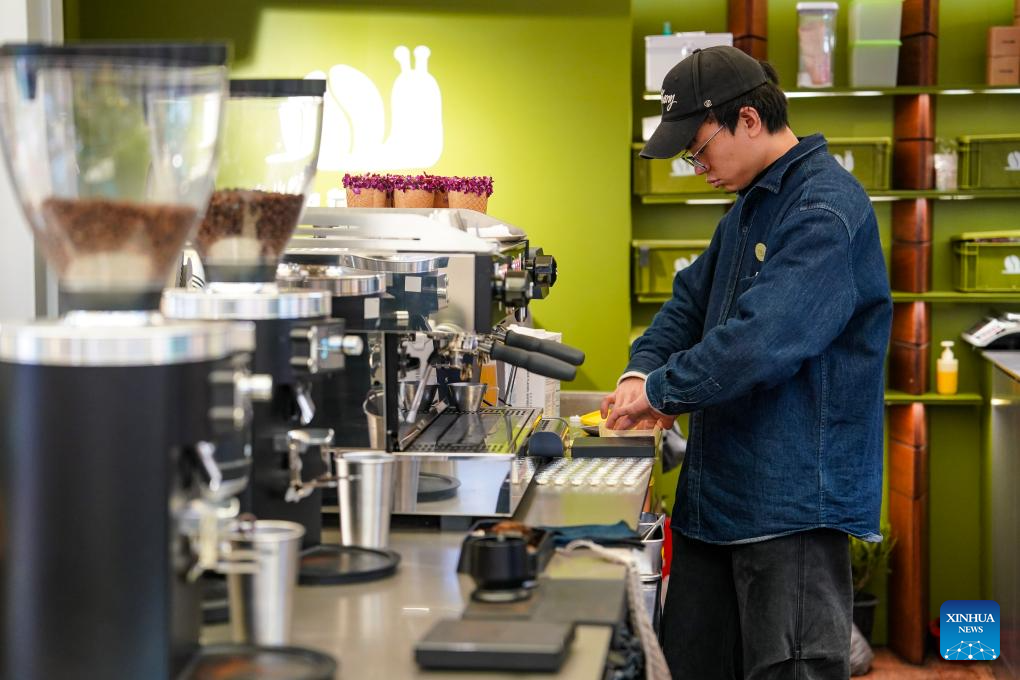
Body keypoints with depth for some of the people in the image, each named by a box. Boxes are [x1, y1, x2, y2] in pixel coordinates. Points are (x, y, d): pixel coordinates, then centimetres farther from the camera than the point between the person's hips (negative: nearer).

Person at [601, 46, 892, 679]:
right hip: (718, 488, 10)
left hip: (791, 501, -10)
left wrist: (660, 389, -15)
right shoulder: (752, 203, 16)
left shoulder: (826, 211, -18)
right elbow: (694, 297, 22)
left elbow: (761, 340, -27)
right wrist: (643, 368, 3)